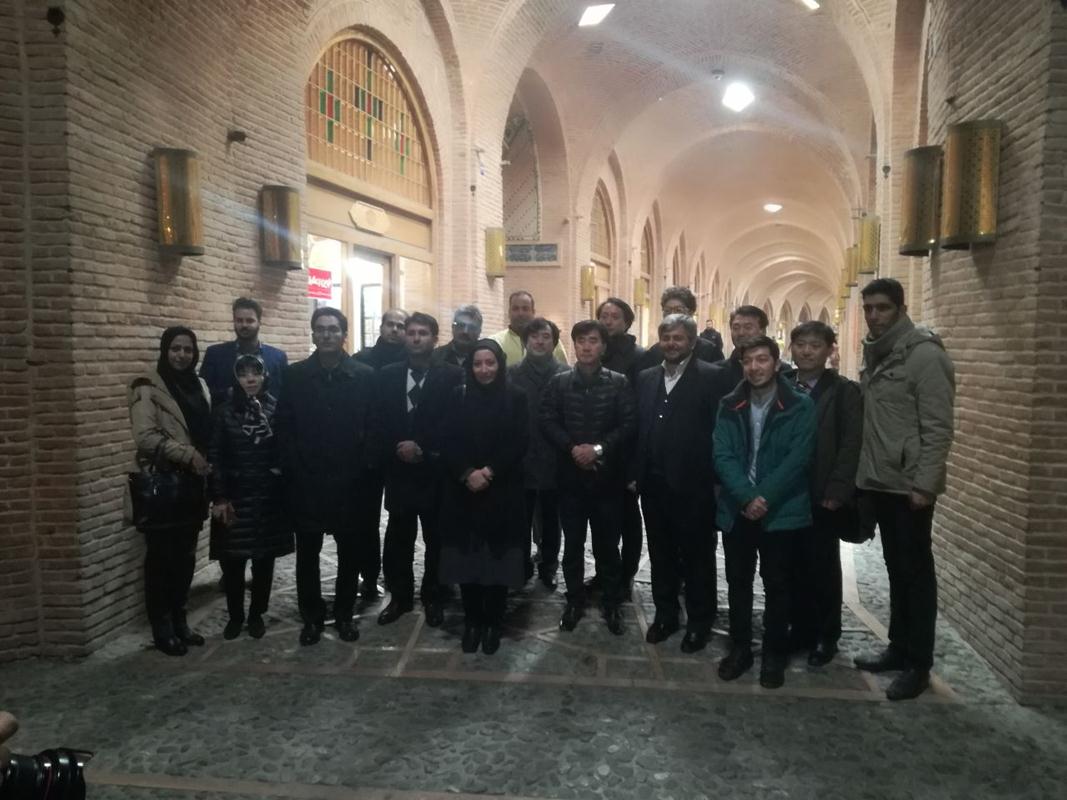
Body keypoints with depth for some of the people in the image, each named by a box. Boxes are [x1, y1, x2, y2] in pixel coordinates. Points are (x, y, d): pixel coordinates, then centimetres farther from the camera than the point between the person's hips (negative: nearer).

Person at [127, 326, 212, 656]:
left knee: (185, 557, 12)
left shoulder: (199, 385, 12)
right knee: (161, 558, 3)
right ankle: (162, 629, 14)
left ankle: (179, 622, 24)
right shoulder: (147, 388, -7)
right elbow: (146, 436, -17)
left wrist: (207, 464, 4)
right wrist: (188, 454, -20)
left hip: (192, 486, 6)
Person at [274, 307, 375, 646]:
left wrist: (362, 466, -7)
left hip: (349, 480, 0)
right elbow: (283, 425, 1)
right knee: (307, 552, 9)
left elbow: (374, 426, 0)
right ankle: (312, 616, 24)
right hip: (305, 480, 1)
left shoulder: (365, 376, 0)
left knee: (350, 551, 9)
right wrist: (294, 467, -6)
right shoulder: (295, 375, 2)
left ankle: (344, 614, 26)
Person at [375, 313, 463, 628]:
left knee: (436, 539, 9)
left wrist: (423, 449, -14)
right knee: (398, 539, 9)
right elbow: (379, 423, 5)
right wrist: (396, 450, -6)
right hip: (398, 469, 3)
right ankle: (400, 596, 25)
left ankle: (432, 597, 25)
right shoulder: (387, 375, 6)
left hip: (435, 471, -2)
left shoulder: (452, 375, -5)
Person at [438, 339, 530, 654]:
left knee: (498, 559, 2)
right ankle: (472, 622, 19)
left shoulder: (515, 398, 1)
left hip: (502, 492, -1)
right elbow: (447, 443, -1)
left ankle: (493, 623, 17)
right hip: (463, 491, 1)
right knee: (467, 559, 4)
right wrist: (467, 474, -15)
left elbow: (519, 443, -5)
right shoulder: (458, 396, 5)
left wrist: (489, 471, -14)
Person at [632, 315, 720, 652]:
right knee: (661, 554, 16)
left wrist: (715, 479, -14)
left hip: (693, 484, -5)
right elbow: (639, 428, 9)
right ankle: (665, 614, 31)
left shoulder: (710, 377, -7)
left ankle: (699, 621, 24)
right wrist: (635, 473, 5)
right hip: (654, 483, 5)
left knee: (697, 555, 9)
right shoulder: (646, 378, 10)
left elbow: (718, 430, -11)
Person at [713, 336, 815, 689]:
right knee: (737, 582, 11)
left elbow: (798, 458, -11)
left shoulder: (799, 406, -4)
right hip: (737, 509, 3)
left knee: (776, 584, 7)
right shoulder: (729, 406, 4)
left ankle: (774, 654, 22)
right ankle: (740, 648, 25)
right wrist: (746, 497, -17)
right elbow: (722, 456, -4)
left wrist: (764, 497, -18)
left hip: (781, 510, -2)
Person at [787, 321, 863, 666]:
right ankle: (800, 630, 23)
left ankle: (826, 637, 22)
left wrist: (836, 492, -15)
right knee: (795, 566, 8)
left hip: (824, 497, -3)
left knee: (823, 568, 7)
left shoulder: (844, 391, -2)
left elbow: (851, 446, -8)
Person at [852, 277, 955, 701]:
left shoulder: (924, 354, -13)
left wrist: (924, 483, -19)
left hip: (909, 486, -7)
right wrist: (863, 474, 10)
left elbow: (938, 427, -16)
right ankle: (898, 648, 28)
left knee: (916, 572, 2)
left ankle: (918, 664, 13)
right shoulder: (874, 355, 11)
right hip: (879, 483, 7)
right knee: (896, 570, 16)